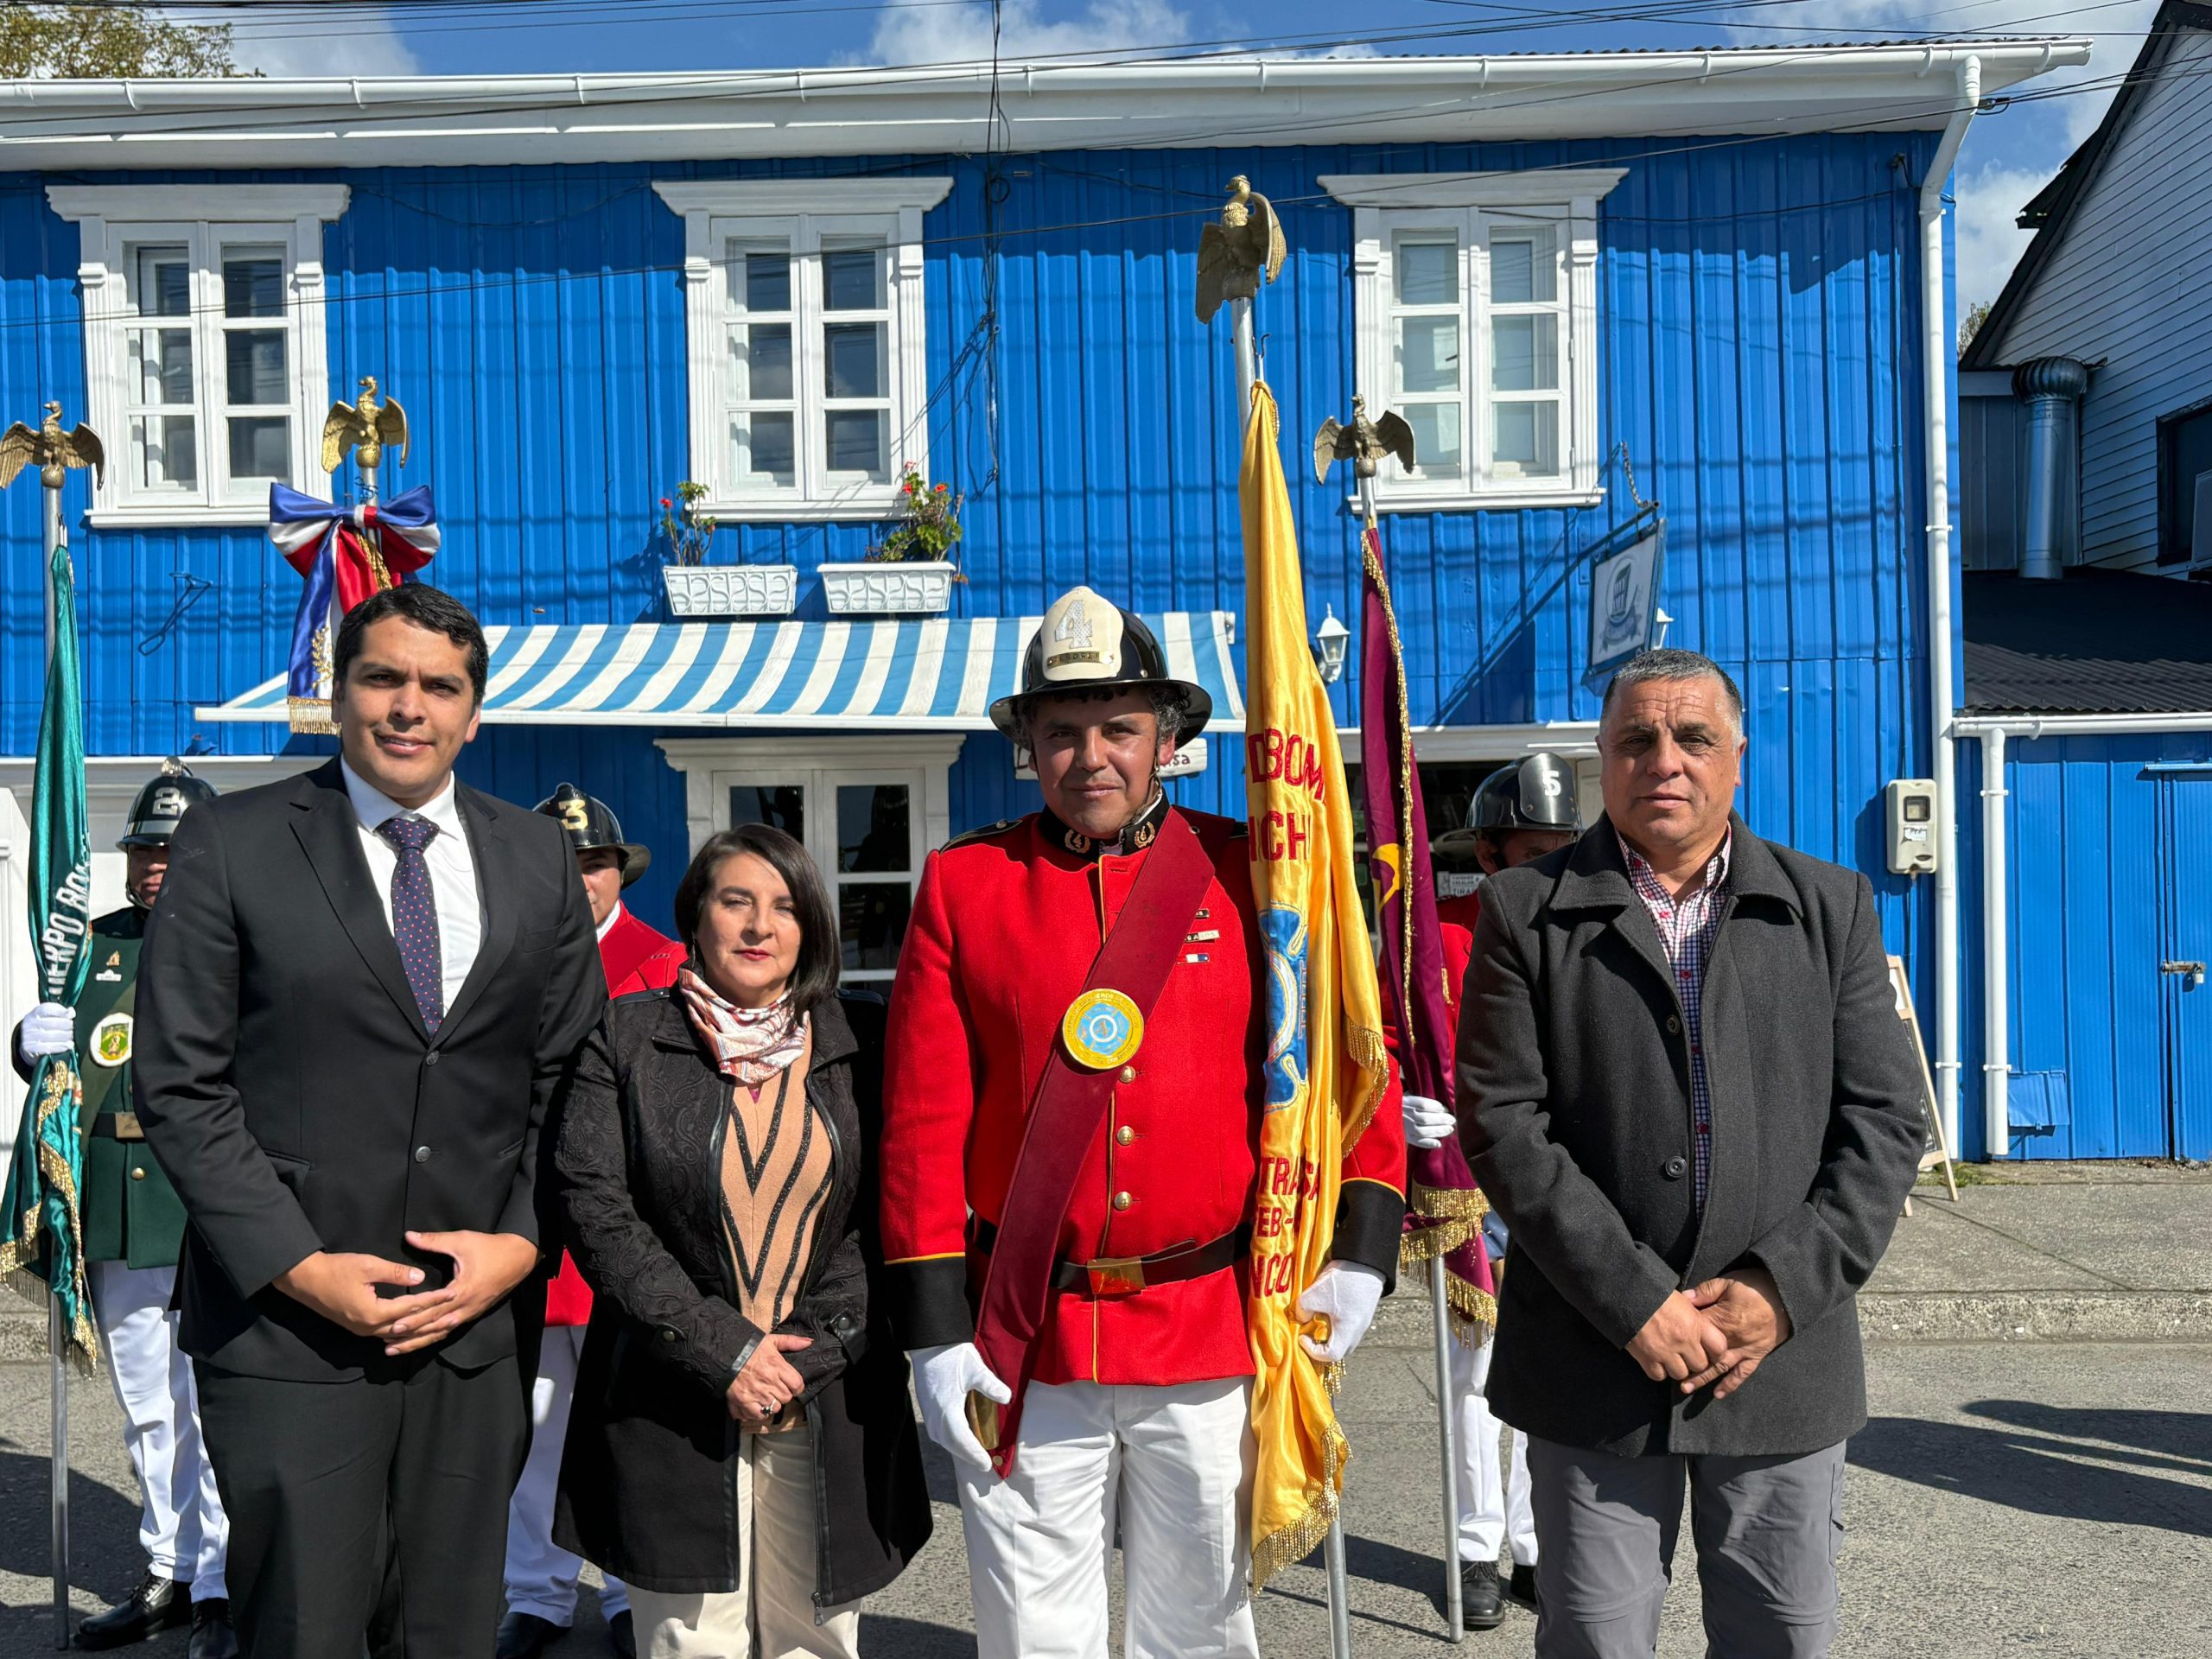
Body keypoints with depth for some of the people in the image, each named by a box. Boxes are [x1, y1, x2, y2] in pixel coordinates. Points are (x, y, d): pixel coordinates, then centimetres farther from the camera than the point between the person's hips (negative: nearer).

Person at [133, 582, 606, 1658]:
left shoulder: (539, 858, 7)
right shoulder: (229, 846, -1)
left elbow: (568, 1080, 8)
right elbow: (180, 1086, -4)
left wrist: (520, 1242, -5)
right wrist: (301, 1268, -11)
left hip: (480, 1319, 3)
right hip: (290, 1326, -2)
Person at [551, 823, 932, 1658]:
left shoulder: (862, 1041, 4)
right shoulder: (626, 1037, 0)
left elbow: (887, 1217, 4)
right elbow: (595, 1209, -6)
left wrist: (805, 1358, -6)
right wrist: (724, 1351, -11)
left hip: (832, 1414, 2)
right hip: (672, 1412, -1)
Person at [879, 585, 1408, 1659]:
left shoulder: (1246, 874, 0)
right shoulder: (963, 884, -1)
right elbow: (924, 1119, -2)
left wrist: (1360, 1250, -7)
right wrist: (935, 1330, -5)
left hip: (1211, 1332, 1)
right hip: (1023, 1346, 0)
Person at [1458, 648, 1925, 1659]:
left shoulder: (1831, 908, 7)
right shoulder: (1527, 912, 0)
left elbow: (1884, 1119, 2)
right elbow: (1501, 1123, -7)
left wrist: (1786, 1285, -10)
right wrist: (1634, 1302, -13)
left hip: (1786, 1358, 2)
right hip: (1593, 1361, -2)